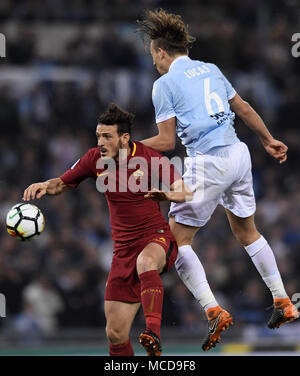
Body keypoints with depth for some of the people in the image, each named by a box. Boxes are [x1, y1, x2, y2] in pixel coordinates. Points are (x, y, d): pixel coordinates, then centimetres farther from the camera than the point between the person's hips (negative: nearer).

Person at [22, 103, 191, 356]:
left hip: (158, 238, -4)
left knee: (146, 261, -43)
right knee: (115, 333, -3)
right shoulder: (95, 159, 2)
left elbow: (184, 192, -9)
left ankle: (153, 334, -53)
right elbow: (62, 183, 13)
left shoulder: (150, 158, -8)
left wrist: (167, 194, -31)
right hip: (124, 248, 4)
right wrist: (45, 186, -9)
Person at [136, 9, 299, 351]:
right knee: (246, 231, 23)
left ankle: (213, 312, -12)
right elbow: (243, 109, 23)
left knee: (177, 239, 2)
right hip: (238, 155, 7)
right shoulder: (210, 70, 14)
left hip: (207, 163, -7)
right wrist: (268, 140, 36)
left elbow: (166, 141, -8)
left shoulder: (165, 84, -5)